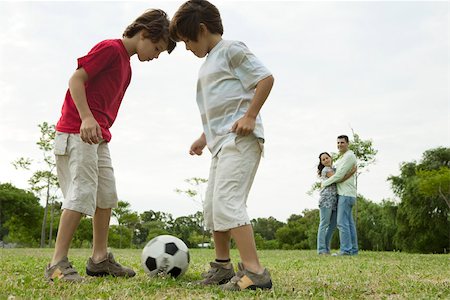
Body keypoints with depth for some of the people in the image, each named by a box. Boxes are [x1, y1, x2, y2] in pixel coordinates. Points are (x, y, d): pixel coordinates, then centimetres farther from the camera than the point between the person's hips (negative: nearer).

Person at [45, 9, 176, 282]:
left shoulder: (126, 65, 19)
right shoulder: (110, 48, -8)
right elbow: (76, 79, -15)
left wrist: (101, 130, 15)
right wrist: (86, 118, -26)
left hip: (98, 136, 10)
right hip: (78, 131, -10)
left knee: (107, 196, 9)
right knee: (82, 193, -13)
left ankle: (100, 259, 15)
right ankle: (58, 264, -8)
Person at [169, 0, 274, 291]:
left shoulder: (231, 49, -3)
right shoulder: (209, 62, 24)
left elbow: (266, 78, -12)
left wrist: (250, 116, -19)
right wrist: (204, 138, 22)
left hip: (240, 139, -10)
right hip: (222, 142, 10)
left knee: (227, 202, -20)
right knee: (212, 205, 13)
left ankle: (254, 271, -20)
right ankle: (223, 266, 24)